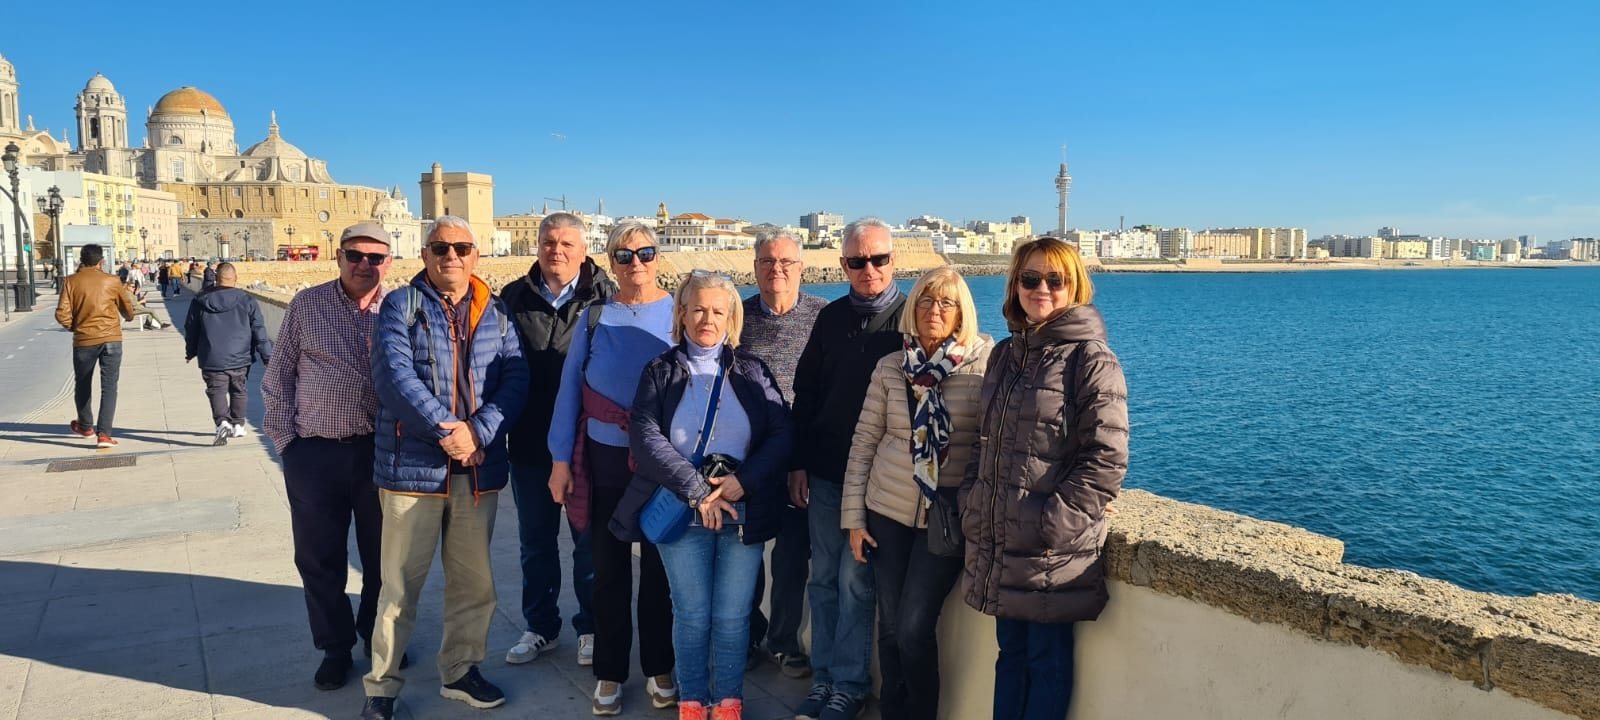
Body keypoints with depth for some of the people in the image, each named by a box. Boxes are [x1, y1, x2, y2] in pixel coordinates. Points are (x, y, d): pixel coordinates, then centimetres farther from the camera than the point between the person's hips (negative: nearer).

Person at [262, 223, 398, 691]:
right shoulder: (307, 305, 1)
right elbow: (279, 378, 5)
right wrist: (284, 441, 1)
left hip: (380, 452, 0)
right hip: (314, 454, 0)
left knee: (382, 553, 12)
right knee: (319, 557, 8)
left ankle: (378, 636, 33)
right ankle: (335, 648, 26)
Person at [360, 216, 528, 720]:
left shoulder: (496, 312, 9)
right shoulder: (401, 305, 0)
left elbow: (515, 378, -1)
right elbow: (394, 375, -12)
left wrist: (478, 431, -15)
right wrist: (445, 429, -19)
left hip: (479, 469, 4)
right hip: (413, 467, -3)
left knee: (475, 582, 14)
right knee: (401, 582, 4)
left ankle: (460, 671, 31)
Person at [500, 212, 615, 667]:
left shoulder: (605, 298, -5)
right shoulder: (514, 299, 3)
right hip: (529, 442, 3)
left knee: (590, 540, 9)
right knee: (535, 541, 15)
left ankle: (591, 628, 25)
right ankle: (540, 627, 30)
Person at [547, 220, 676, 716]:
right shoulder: (595, 317, 3)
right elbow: (569, 389, 3)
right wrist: (561, 460, -2)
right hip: (606, 457, 1)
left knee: (659, 567, 10)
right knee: (609, 568, 9)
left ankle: (659, 669, 25)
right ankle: (609, 673, 22)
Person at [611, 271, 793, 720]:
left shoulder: (752, 371, 5)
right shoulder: (660, 371, 3)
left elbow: (782, 433, -1)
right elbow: (645, 437, -9)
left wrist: (743, 480, -16)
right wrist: (696, 490, -17)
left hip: (743, 511, 1)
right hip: (682, 512, 0)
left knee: (732, 616, 6)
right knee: (691, 613, 7)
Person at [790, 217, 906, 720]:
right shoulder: (832, 317, 9)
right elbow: (804, 392, 12)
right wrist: (799, 464, 8)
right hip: (824, 472, 4)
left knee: (854, 581, -1)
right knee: (823, 579, 10)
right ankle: (823, 679, 22)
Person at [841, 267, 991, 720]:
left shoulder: (985, 365, -7)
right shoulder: (891, 367, 2)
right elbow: (863, 442, 4)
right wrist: (853, 516, 3)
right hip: (888, 510, 3)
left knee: (914, 627, -4)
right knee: (890, 624, 10)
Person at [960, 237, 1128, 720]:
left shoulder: (1091, 360, -10)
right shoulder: (1005, 354, 11)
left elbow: (1106, 460, -13)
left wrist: (1054, 522, -18)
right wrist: (972, 501, 6)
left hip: (1053, 551, -6)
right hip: (998, 544, 6)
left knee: (1047, 660, 7)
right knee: (1010, 653, 16)